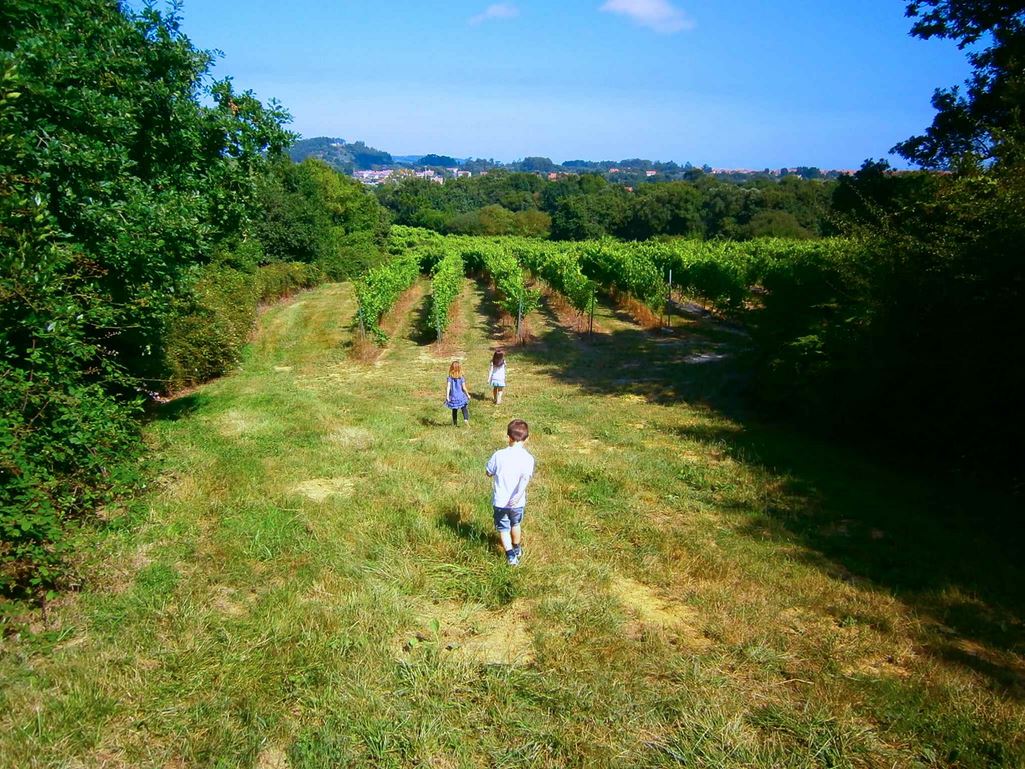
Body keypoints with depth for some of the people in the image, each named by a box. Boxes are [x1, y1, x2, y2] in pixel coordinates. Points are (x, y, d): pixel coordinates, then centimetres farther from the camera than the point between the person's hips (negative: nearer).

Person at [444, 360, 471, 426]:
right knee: (464, 409, 7)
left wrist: (447, 396, -14)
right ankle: (466, 419, -16)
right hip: (461, 397, -1)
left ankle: (455, 422, 22)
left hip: (453, 397, 1)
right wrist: (468, 394, 6)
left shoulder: (450, 378, -8)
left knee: (454, 410, 16)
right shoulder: (461, 378, -8)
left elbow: (448, 387, -14)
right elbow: (464, 388, -6)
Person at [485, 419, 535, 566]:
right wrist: (519, 494, -37)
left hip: (500, 501, -1)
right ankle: (517, 549, 44)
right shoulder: (528, 458, -14)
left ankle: (510, 555, 4)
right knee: (516, 524, 27)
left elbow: (489, 473, 0)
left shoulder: (499, 455, -13)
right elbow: (525, 478, -29)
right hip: (517, 502, 1)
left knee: (503, 528, 15)